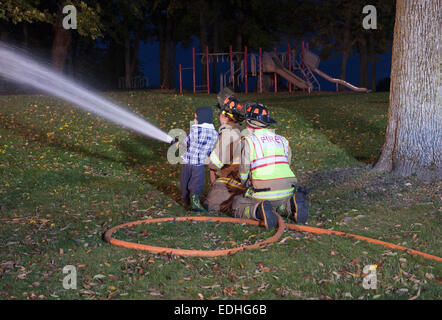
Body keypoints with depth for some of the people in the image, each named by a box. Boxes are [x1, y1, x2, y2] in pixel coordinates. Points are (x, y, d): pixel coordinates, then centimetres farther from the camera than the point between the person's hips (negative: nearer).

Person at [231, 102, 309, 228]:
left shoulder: (248, 141, 0)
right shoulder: (283, 140, 17)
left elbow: (243, 174, 3)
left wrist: (247, 186, 24)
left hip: (263, 194, -5)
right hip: (286, 191, 5)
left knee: (237, 205, 17)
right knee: (278, 204, 36)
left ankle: (259, 210, -13)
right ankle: (291, 206, 2)